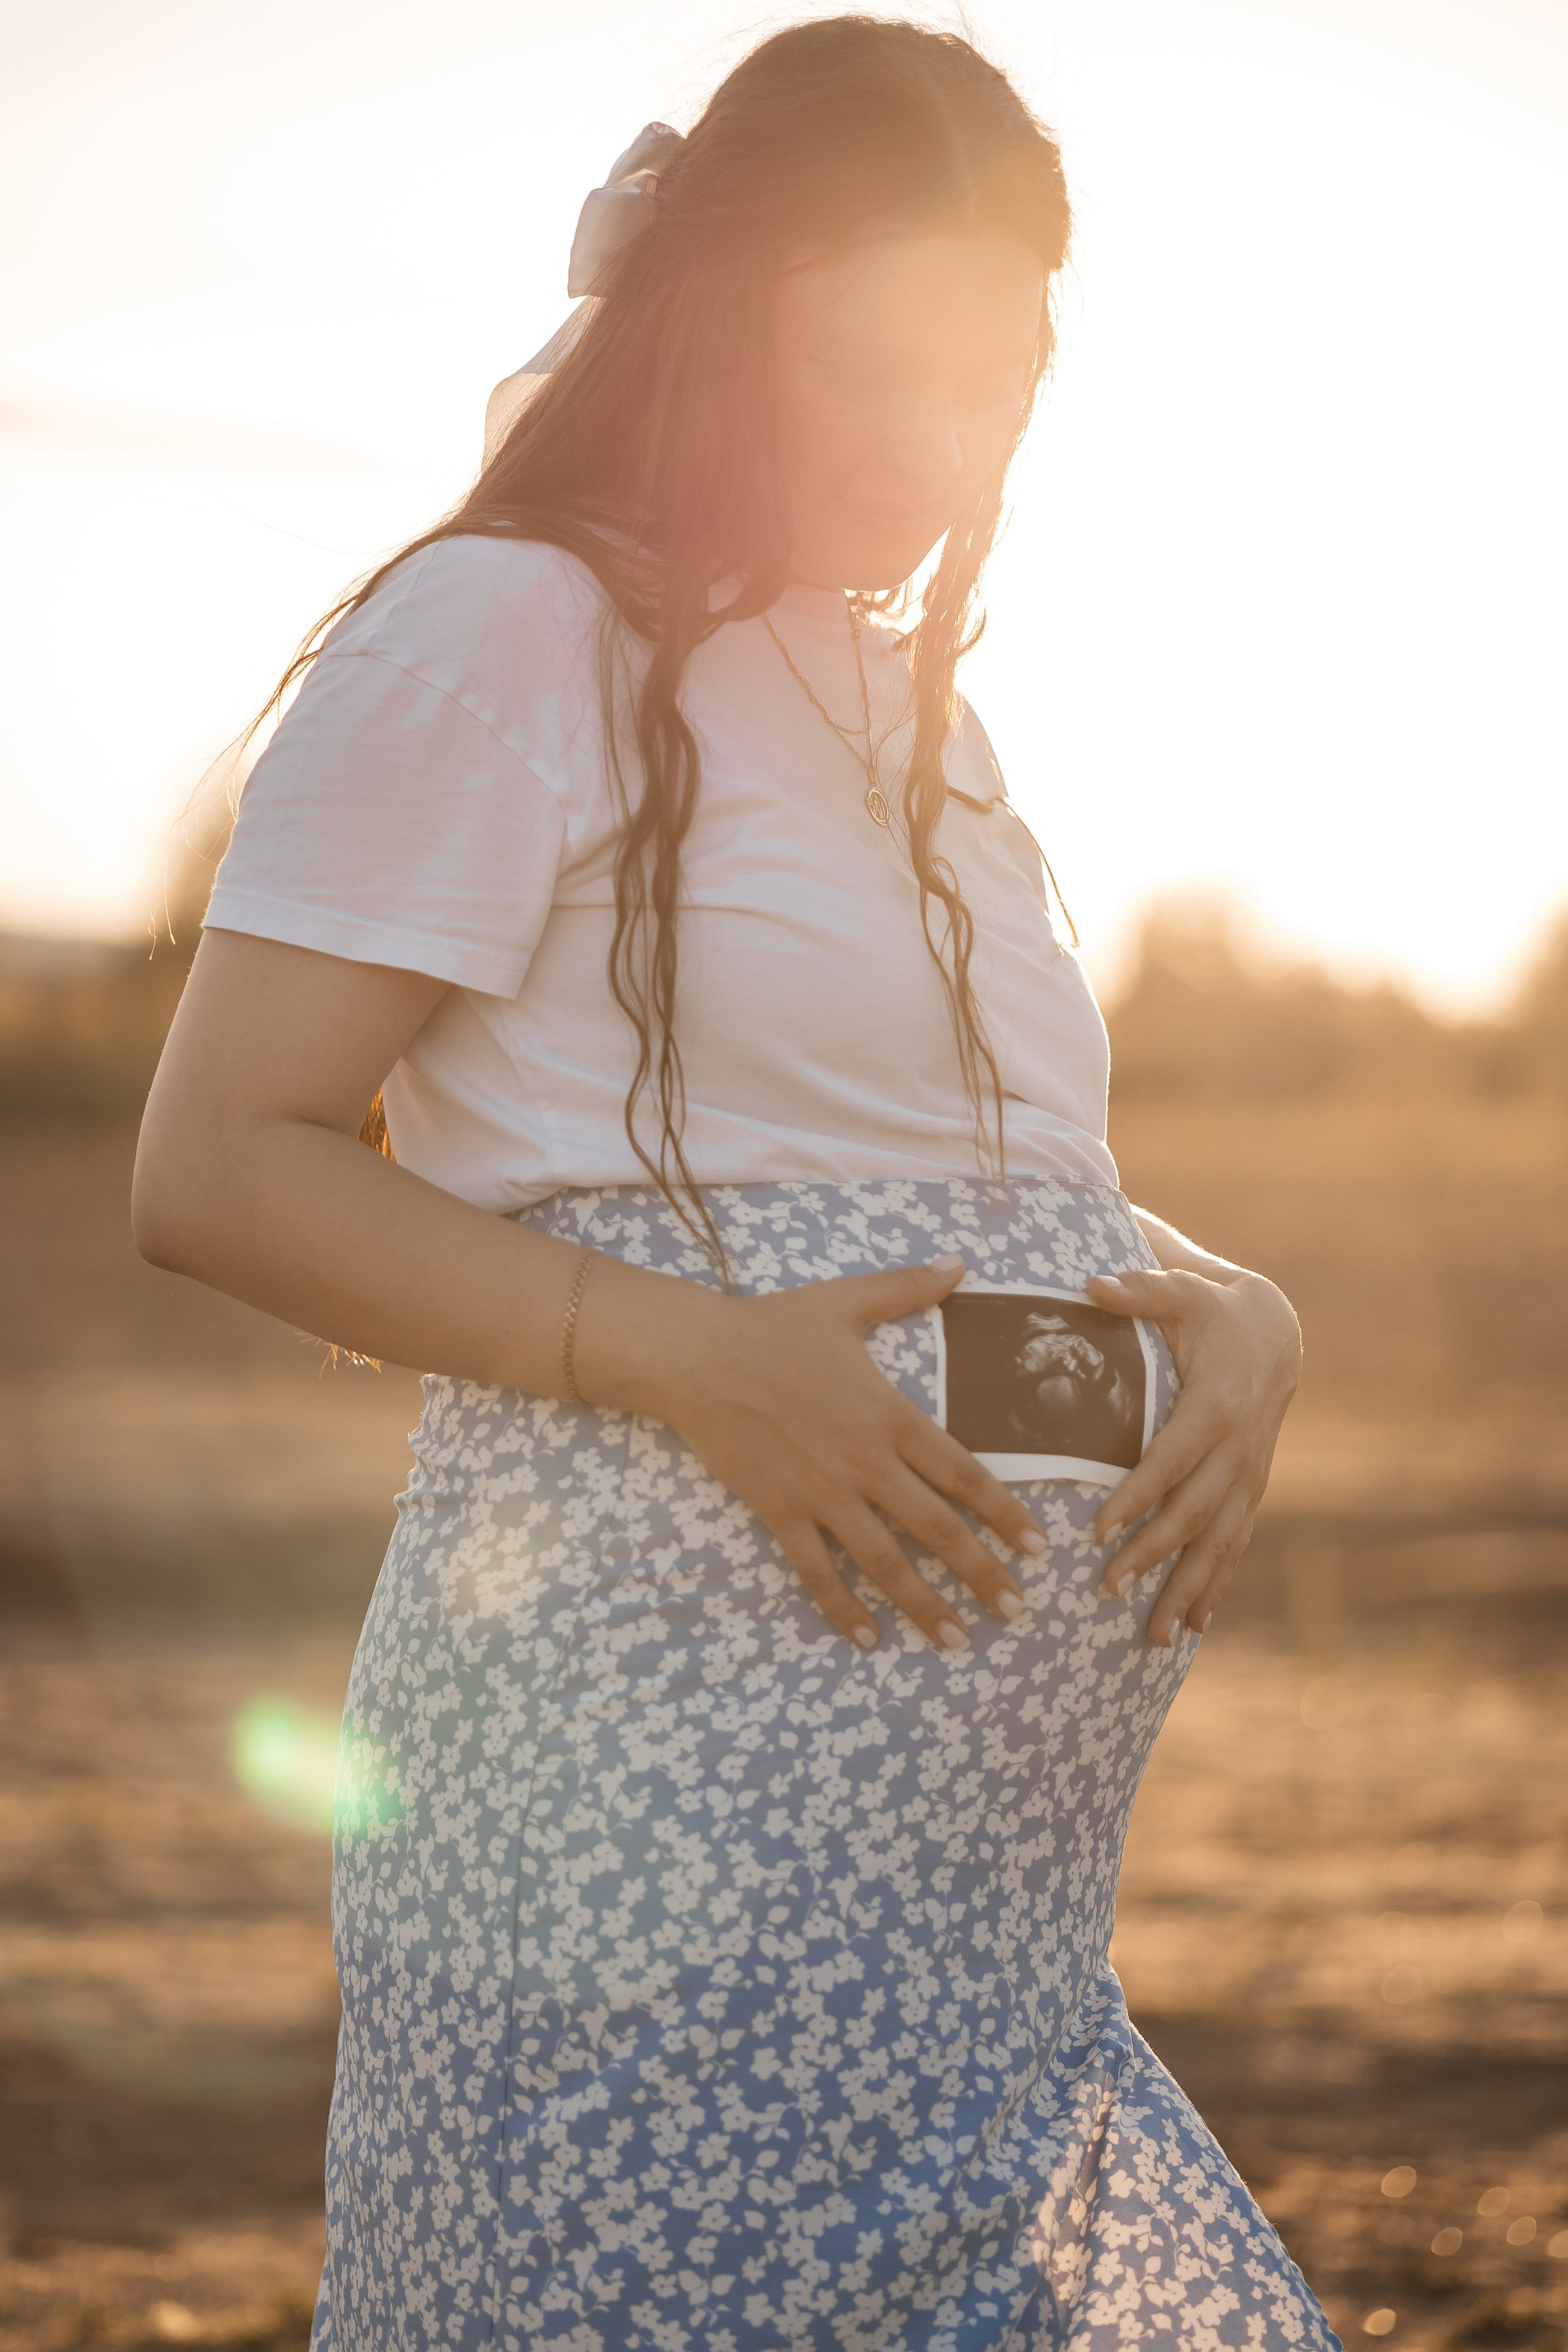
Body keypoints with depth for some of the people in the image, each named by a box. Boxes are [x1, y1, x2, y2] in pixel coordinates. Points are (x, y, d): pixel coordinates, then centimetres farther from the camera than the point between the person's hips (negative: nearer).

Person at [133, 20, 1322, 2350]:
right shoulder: (501, 634, -4)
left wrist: (1240, 1309, 1)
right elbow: (216, 1167, -10)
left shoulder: (912, 709, 21)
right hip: (668, 1781, -8)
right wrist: (699, 1363, -20)